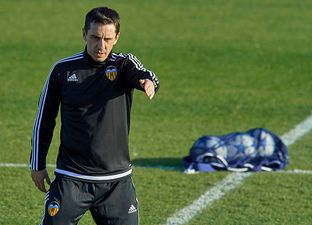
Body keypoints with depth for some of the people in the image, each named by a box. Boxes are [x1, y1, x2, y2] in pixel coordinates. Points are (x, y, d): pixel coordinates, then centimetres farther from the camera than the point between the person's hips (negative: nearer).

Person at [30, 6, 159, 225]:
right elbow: (44, 119, 11)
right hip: (70, 179, 0)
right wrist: (38, 165, 10)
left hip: (117, 180, 0)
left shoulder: (124, 65, -1)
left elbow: (142, 75, -25)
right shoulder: (63, 70, 1)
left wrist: (148, 82, -49)